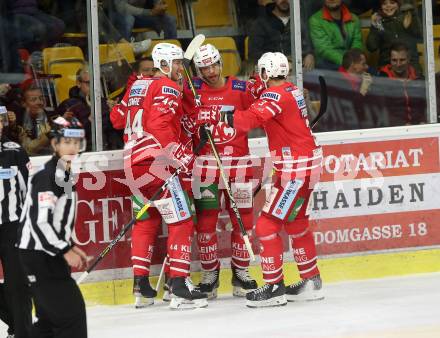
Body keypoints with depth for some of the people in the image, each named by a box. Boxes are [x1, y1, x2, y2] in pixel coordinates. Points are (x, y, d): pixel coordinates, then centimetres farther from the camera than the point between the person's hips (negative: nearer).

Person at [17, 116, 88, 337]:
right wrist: (66, 251, -20)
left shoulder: (66, 175, 12)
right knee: (71, 310, -12)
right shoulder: (46, 177, -18)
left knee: (50, 316, 13)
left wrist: (71, 246, 17)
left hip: (51, 254, 10)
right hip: (38, 254, -10)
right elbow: (39, 222, -23)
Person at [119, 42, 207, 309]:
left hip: (133, 162, 9)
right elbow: (160, 125, -20)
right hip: (157, 164, -9)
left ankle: (141, 284, 21)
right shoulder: (168, 87, -7)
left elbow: (119, 119, 24)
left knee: (147, 220, 22)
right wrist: (182, 154, -17)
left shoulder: (136, 85, 19)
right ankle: (179, 286, -14)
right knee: (182, 220, -6)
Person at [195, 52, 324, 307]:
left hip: (295, 169, -10)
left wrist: (217, 116, -34)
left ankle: (274, 287, -6)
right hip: (306, 164, 10)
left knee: (268, 225, -7)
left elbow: (250, 119, -33)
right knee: (296, 224, 20)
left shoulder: (275, 95, -18)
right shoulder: (292, 90, 12)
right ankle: (312, 283, 26)